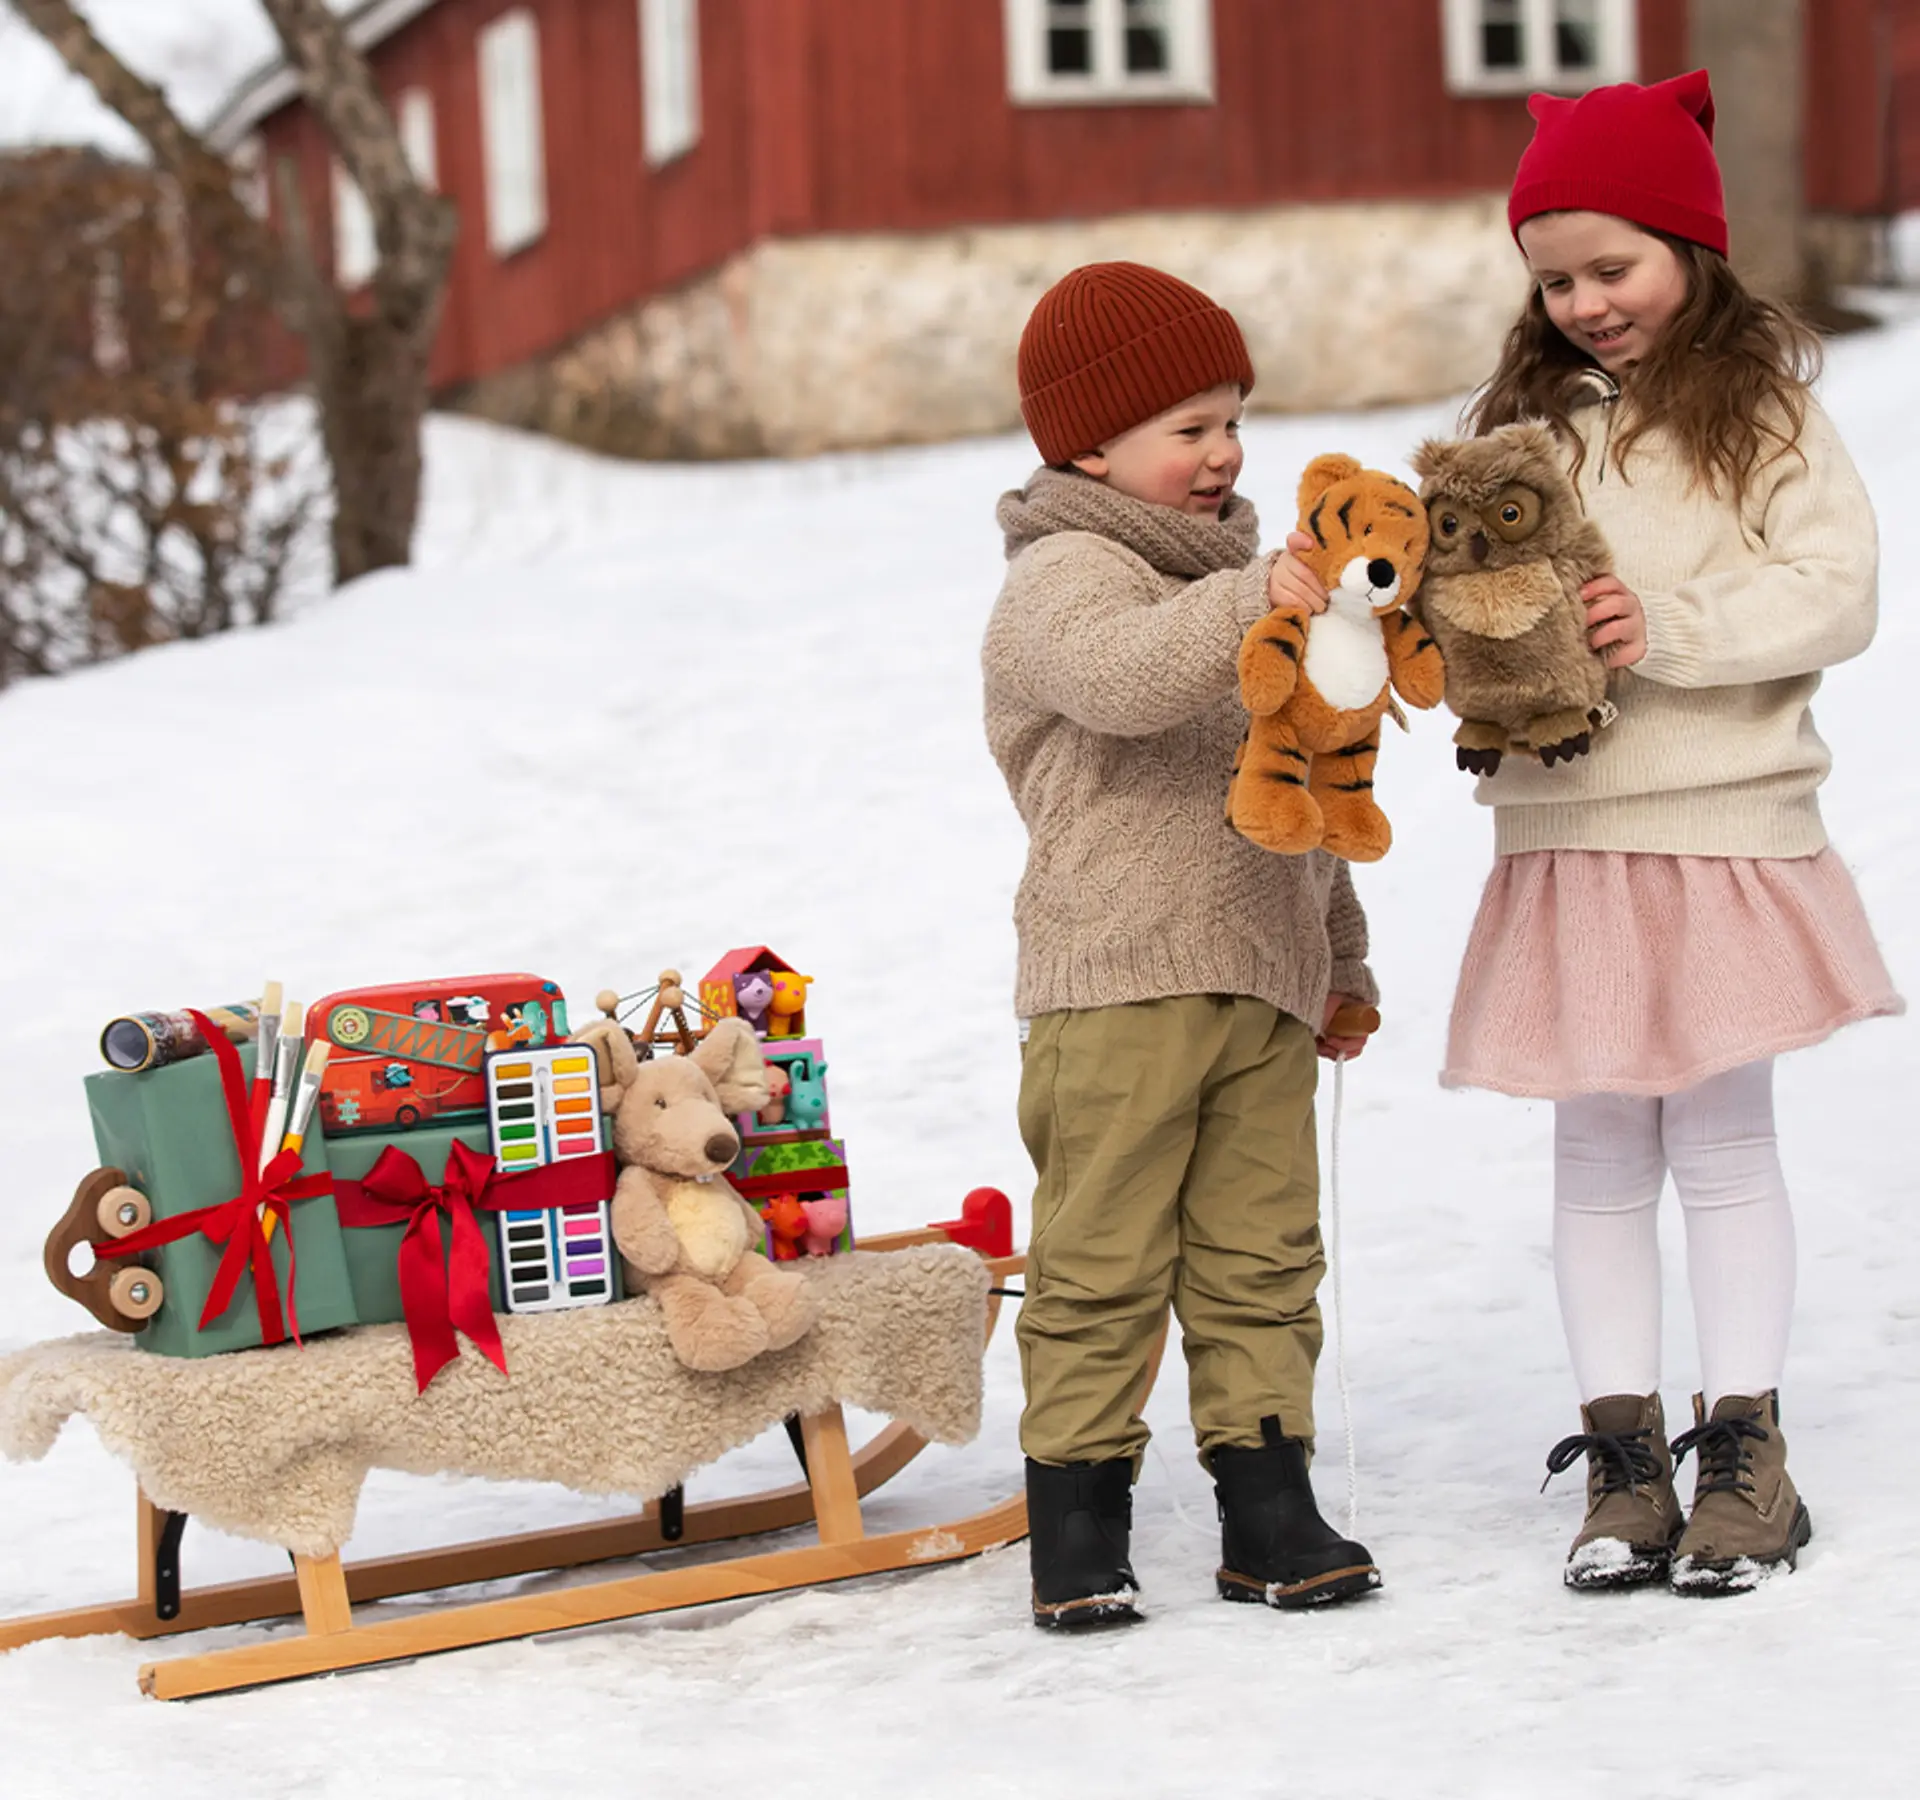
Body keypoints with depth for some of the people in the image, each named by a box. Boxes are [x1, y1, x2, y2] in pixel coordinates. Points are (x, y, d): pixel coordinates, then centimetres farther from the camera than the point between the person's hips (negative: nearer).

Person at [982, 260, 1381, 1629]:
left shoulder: (1235, 583, 22)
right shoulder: (1062, 578, -3)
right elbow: (1122, 675, -29)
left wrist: (1339, 958, 30)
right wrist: (1248, 602, -39)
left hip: (1261, 981, 7)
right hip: (1114, 988, -7)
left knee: (1263, 1257, 7)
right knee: (1101, 1261, -4)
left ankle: (1268, 1509, 14)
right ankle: (1077, 1520, 4)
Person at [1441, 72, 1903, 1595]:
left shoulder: (1765, 410, 1)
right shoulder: (1522, 419, 11)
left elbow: (1836, 594, -7)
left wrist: (1668, 631, -18)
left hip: (1726, 828, -3)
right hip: (1562, 833, 3)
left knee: (1723, 1142, 3)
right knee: (1597, 1156, 7)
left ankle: (1746, 1453, 12)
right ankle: (1623, 1454, 14)